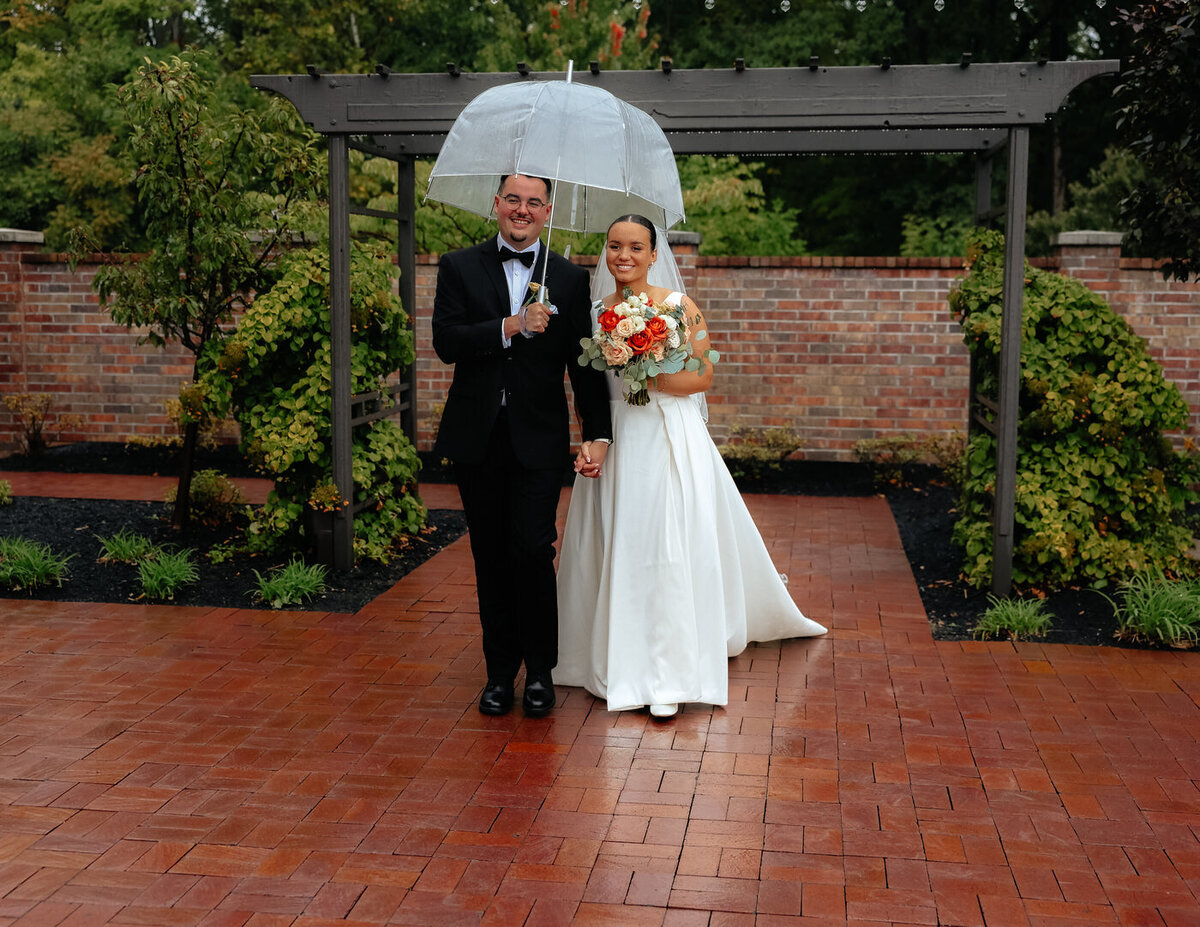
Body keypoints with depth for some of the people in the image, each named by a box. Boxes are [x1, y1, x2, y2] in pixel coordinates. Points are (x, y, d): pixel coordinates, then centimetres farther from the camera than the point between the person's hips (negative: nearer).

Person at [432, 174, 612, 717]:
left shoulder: (570, 280, 7)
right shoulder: (459, 268, 6)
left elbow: (585, 364, 4)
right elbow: (447, 342, -7)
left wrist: (598, 434, -4)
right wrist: (512, 326, -18)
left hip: (540, 440, -1)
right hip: (477, 439, 1)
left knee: (533, 550, -8)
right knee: (490, 556, 8)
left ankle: (540, 669, 10)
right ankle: (500, 670, 21)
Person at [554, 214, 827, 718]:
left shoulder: (680, 306, -2)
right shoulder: (595, 312, 7)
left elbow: (702, 377, -4)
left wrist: (653, 378, -18)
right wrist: (585, 443, -3)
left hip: (671, 439, -3)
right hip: (615, 442, 3)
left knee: (671, 548, -6)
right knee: (616, 548, 5)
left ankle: (669, 674, -1)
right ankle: (619, 658, 20)